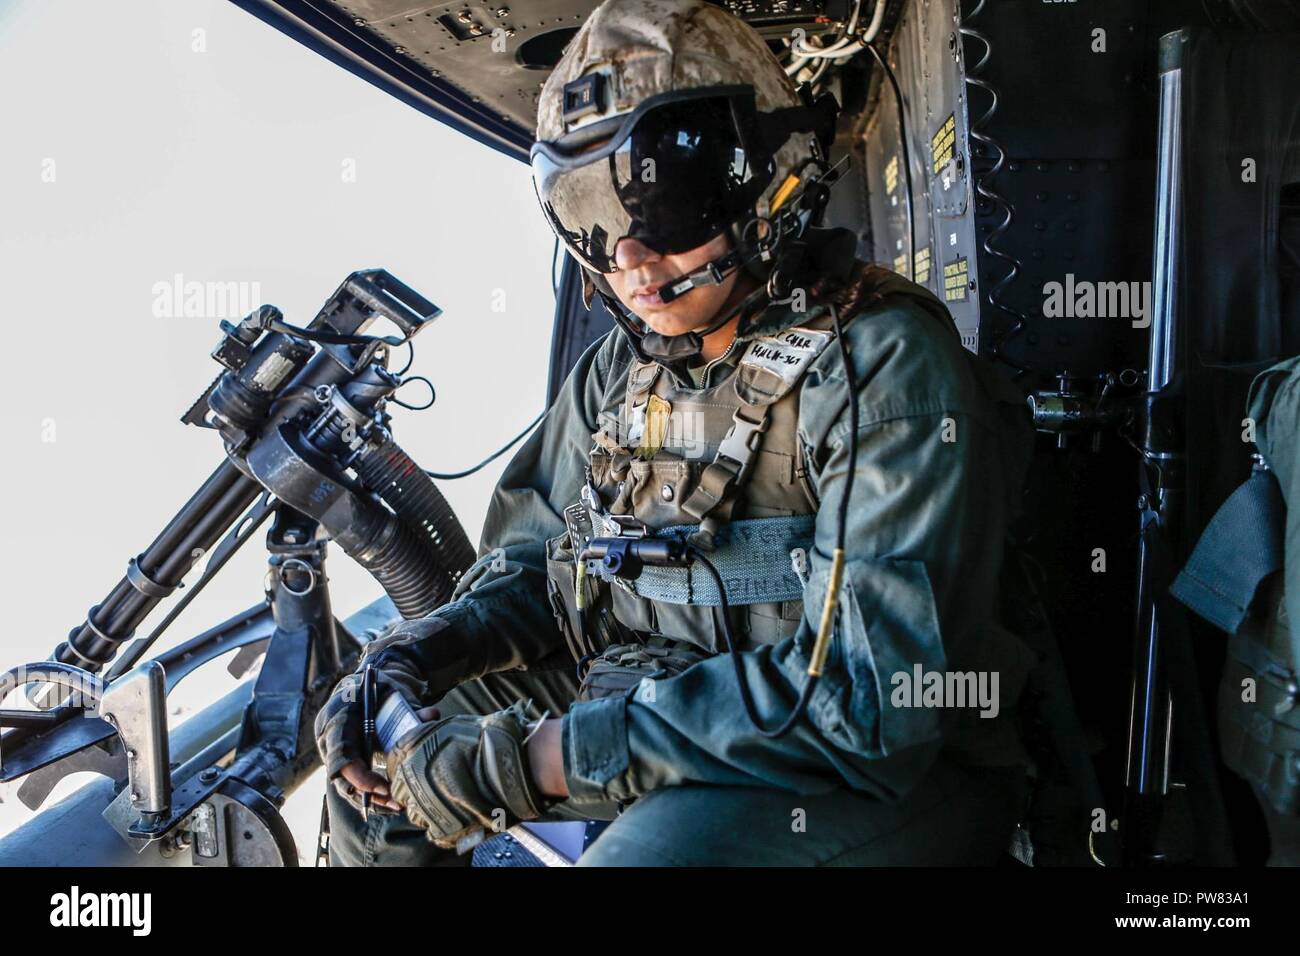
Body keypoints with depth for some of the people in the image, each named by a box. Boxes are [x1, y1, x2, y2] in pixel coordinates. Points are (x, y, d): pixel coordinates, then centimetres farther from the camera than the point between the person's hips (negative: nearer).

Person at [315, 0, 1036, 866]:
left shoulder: (885, 368, -19)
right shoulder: (623, 368, 5)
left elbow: (875, 692, -26)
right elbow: (535, 560, 14)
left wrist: (543, 755, -26)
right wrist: (432, 647, -9)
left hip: (892, 771, -6)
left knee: (646, 854, -35)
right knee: (379, 756, 9)